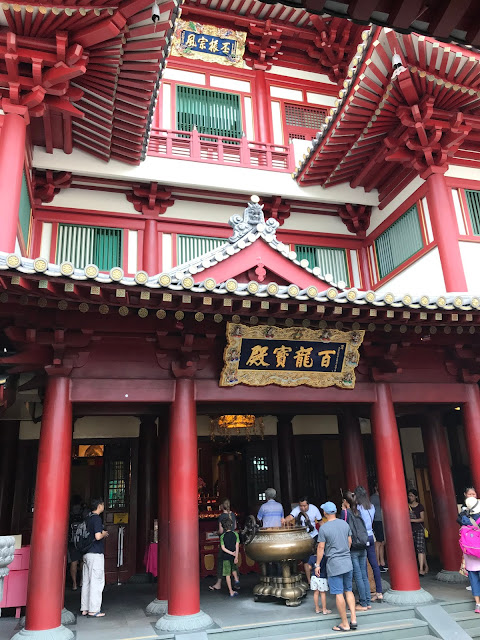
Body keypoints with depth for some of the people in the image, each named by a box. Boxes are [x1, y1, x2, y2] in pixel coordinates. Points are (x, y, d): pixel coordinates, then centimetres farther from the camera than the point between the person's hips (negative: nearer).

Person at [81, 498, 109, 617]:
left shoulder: (88, 518, 13)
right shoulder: (97, 518, -15)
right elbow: (97, 536, -24)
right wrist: (104, 534, -4)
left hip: (86, 553, 9)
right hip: (96, 554, -9)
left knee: (86, 581, 12)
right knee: (97, 581, -3)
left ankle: (85, 609, 18)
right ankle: (93, 610, 0)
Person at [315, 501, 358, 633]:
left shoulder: (323, 528, -12)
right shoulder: (345, 524, 4)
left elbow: (321, 547, -10)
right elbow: (349, 542, 12)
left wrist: (317, 565, 0)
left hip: (334, 564, -5)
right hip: (348, 562, 6)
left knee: (339, 594, 2)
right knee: (348, 590, 16)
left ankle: (345, 623, 9)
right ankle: (353, 619, 11)